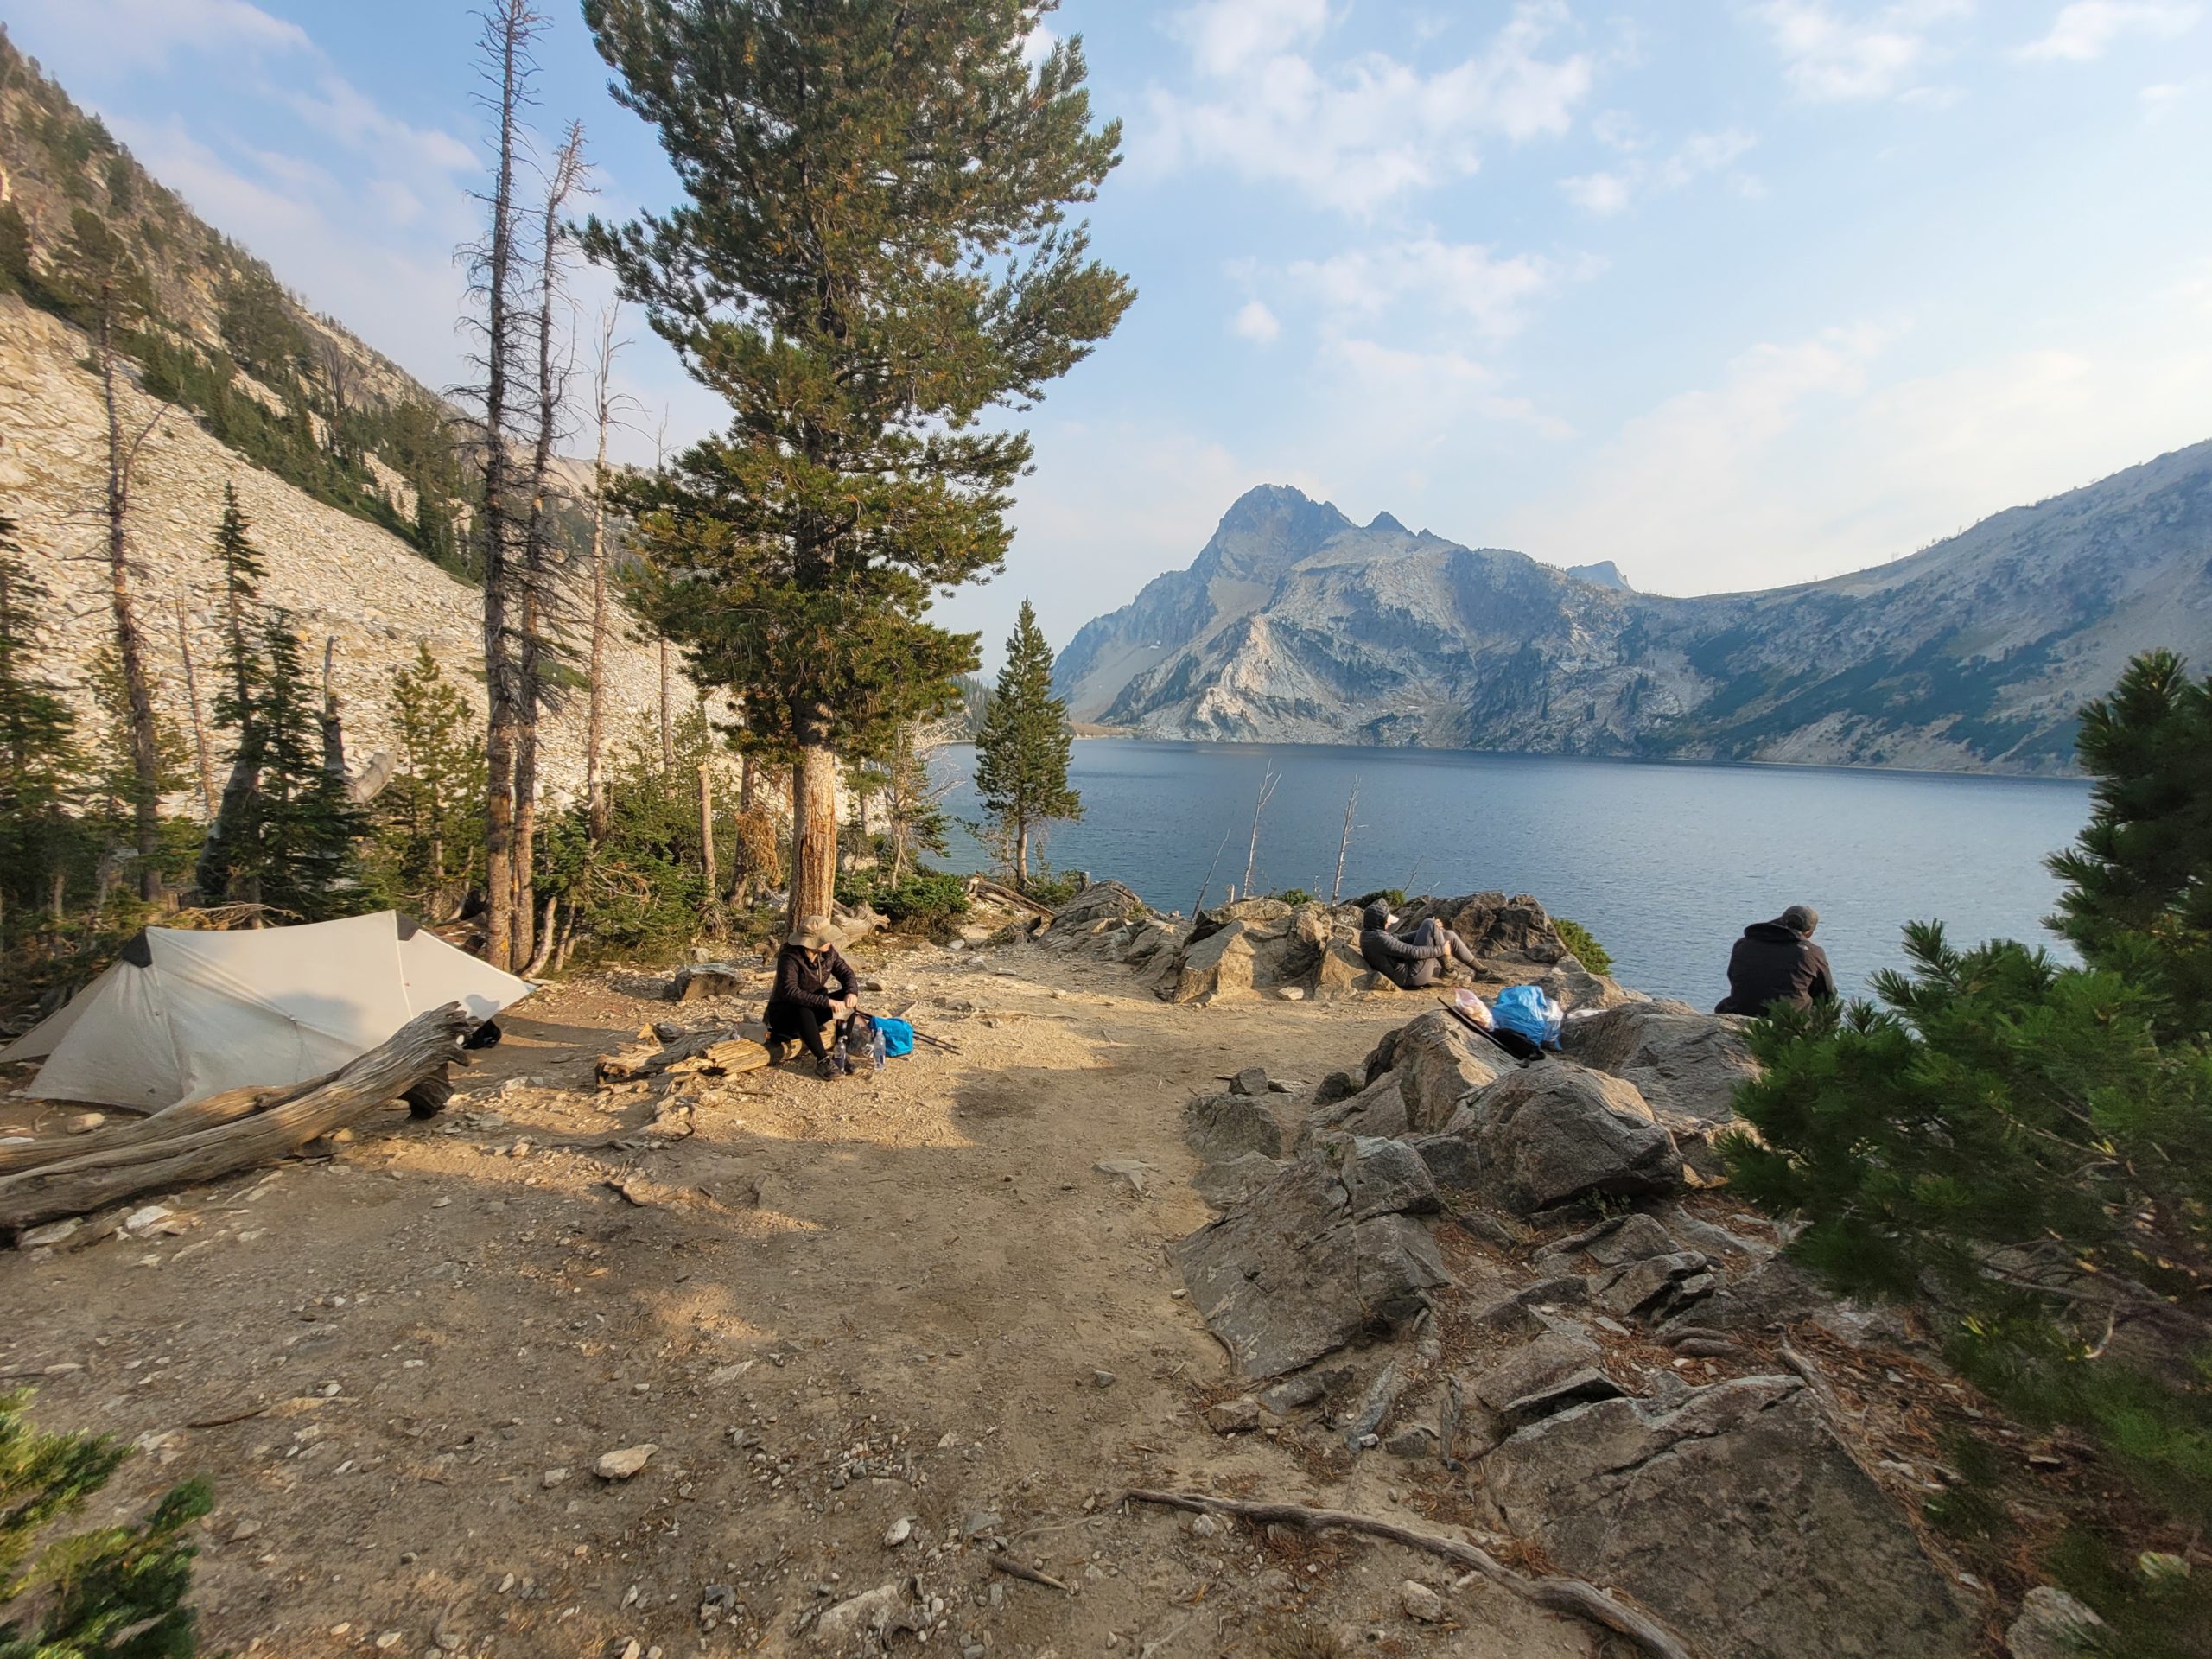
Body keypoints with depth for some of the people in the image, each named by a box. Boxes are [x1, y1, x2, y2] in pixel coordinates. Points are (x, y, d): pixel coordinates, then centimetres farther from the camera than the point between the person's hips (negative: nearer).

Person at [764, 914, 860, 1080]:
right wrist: (826, 1001, -46)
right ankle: (822, 1060, -32)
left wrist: (851, 992, -28)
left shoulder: (828, 952, -9)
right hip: (783, 1011, -7)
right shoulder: (789, 958, -28)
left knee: (846, 998, -17)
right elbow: (790, 992, -39)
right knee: (803, 1009, -40)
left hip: (814, 1006, 7)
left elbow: (846, 973, -5)